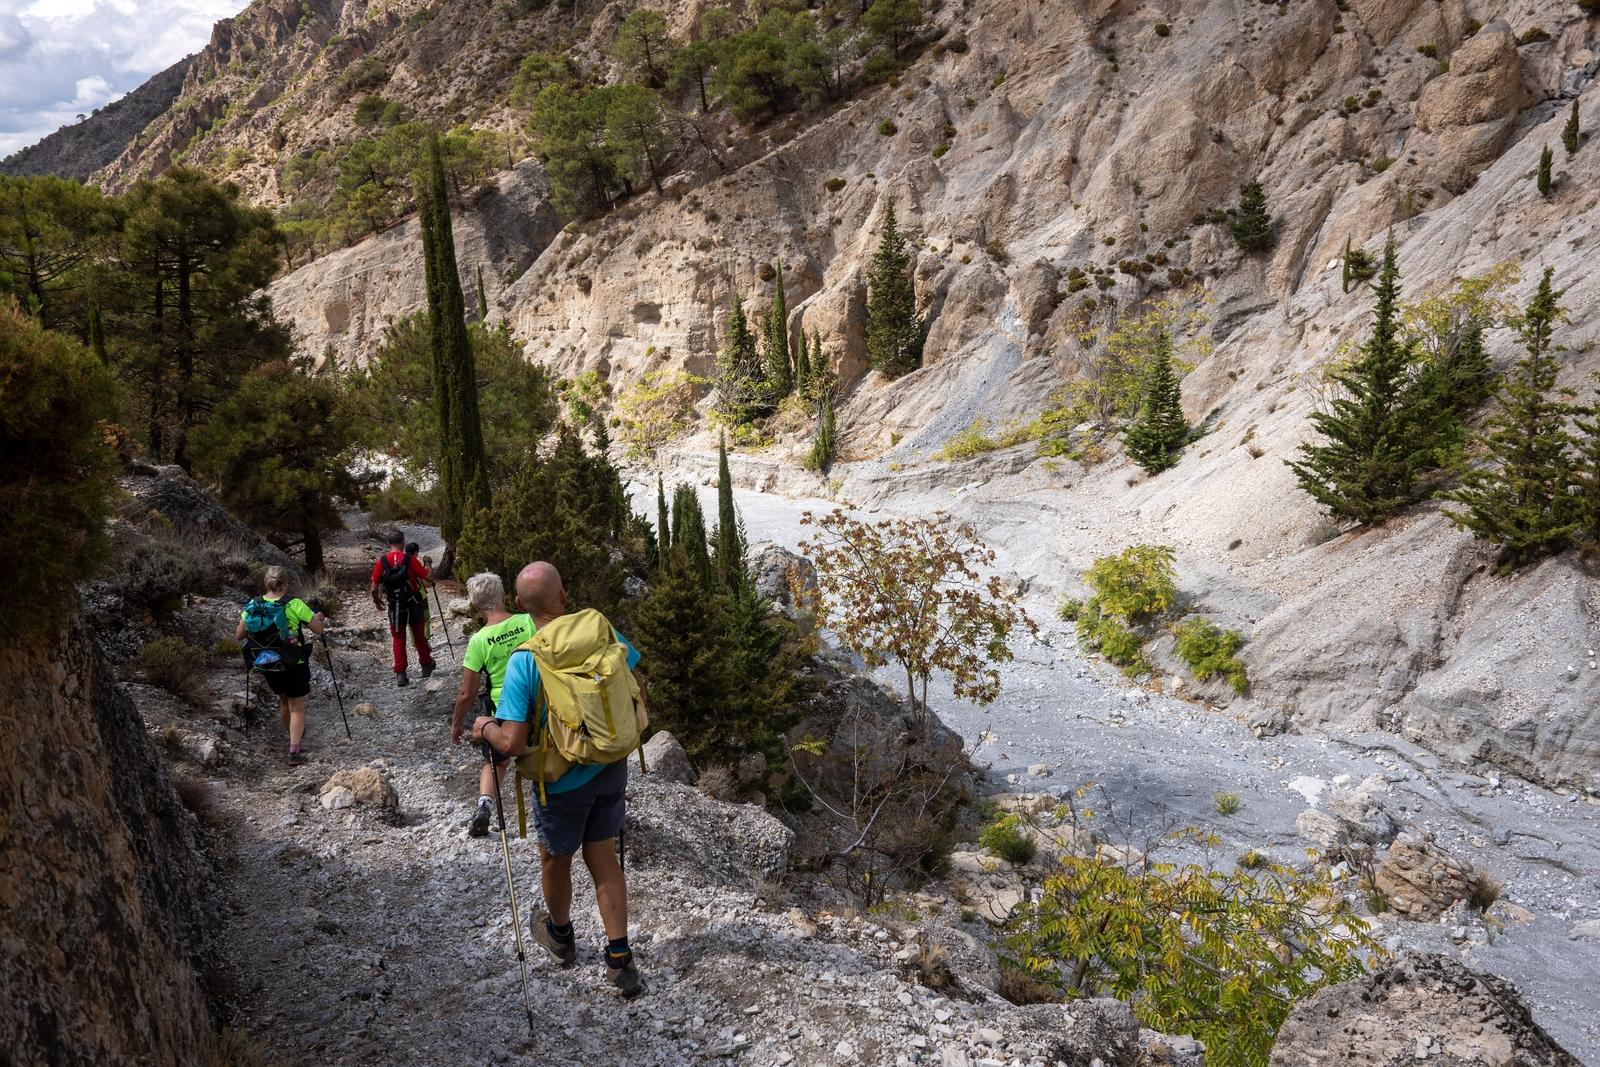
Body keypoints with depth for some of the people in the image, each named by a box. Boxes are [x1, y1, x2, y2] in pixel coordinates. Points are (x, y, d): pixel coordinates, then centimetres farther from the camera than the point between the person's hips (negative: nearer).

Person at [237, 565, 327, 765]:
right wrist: (319, 618, 12)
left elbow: (238, 636, 3)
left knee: (283, 700, 27)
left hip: (267, 666, 4)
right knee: (297, 707, 7)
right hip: (294, 665, -4)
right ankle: (294, 751, -3)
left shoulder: (252, 606, -5)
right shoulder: (294, 605, -16)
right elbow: (318, 629, -9)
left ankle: (293, 736, 44)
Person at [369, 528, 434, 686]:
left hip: (394, 607, 1)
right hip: (414, 605, -1)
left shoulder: (381, 561, -7)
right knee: (419, 637, 16)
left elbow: (374, 588, -4)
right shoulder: (410, 559, -12)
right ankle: (426, 666, 31)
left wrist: (376, 601, 16)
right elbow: (428, 578, -9)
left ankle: (400, 674, 5)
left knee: (398, 639, 10)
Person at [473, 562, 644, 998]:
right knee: (603, 857, 18)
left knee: (555, 860, 23)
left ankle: (560, 936, 48)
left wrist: (485, 728, -4)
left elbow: (512, 743, -26)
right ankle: (620, 962, 19)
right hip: (611, 767, 4)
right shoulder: (603, 631, -13)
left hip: (562, 780, -3)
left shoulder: (524, 660, -25)